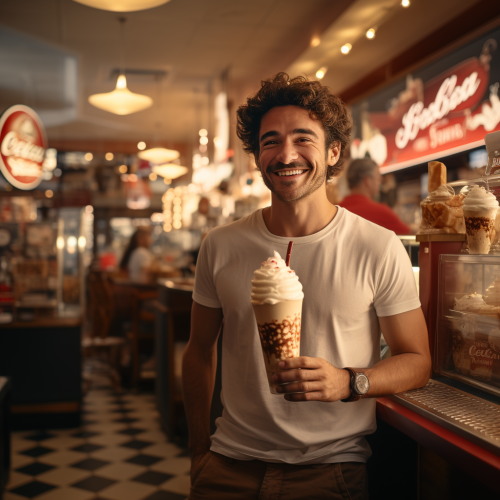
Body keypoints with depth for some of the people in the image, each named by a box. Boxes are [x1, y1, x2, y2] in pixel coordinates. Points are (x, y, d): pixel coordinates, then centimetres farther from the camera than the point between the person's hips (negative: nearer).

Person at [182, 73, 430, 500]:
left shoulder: (380, 249, -8)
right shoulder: (221, 247, 0)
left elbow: (417, 361, -1)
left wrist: (348, 382, -20)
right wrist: (198, 454, 10)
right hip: (232, 463, 2)